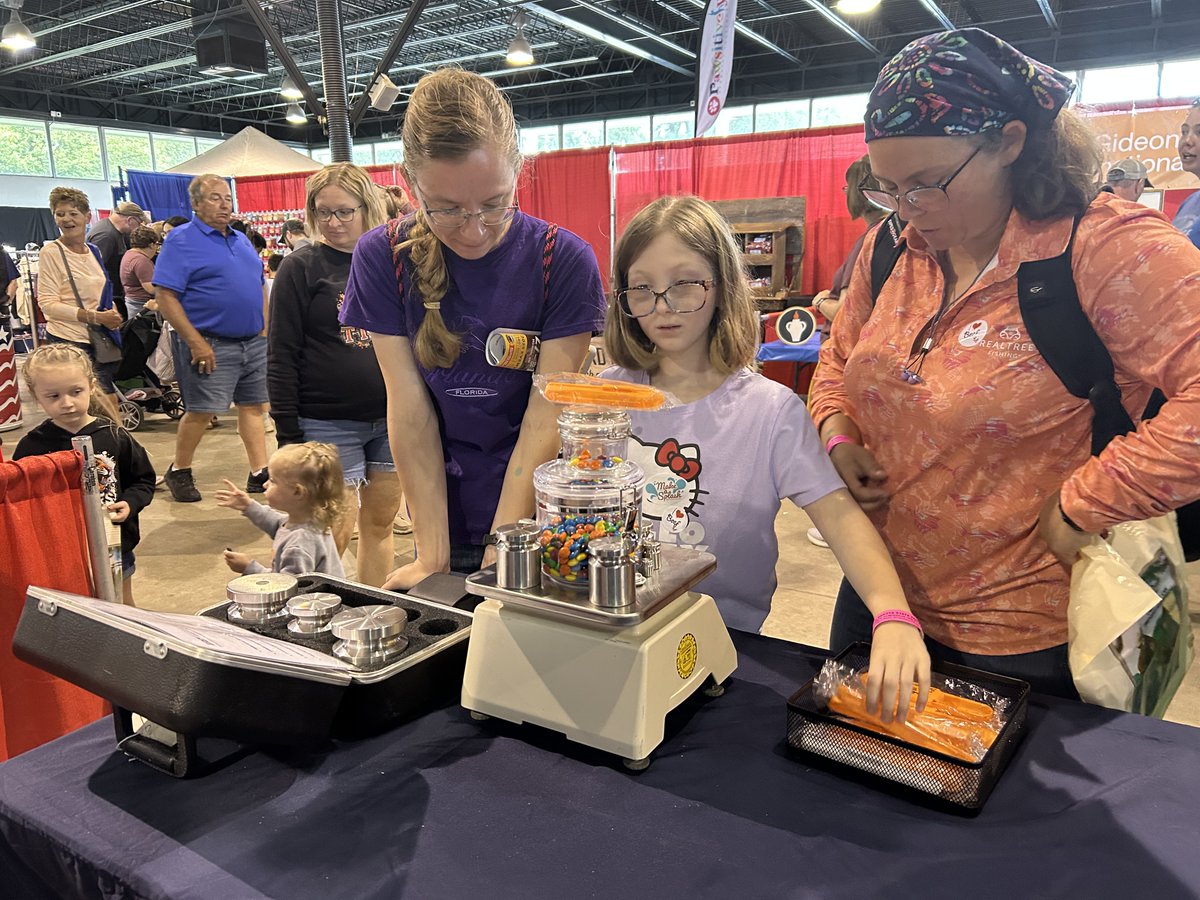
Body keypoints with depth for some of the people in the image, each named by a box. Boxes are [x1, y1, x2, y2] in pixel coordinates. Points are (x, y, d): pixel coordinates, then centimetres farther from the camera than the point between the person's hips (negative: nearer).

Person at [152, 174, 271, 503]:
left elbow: (260, 287, 21)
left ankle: (259, 473, 15)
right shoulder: (180, 240, -6)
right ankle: (178, 472, 17)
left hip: (253, 342, 7)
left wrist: (264, 330, 9)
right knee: (201, 412, -4)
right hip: (211, 345, -6)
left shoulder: (241, 240, 15)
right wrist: (196, 343, -18)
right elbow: (166, 297, -13)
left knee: (253, 406, 8)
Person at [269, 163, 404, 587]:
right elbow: (281, 356, -5)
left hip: (391, 419, 4)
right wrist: (288, 433, -9)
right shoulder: (301, 268, -3)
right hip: (327, 423, -4)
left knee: (380, 524, 12)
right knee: (335, 534, -3)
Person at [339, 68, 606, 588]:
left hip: (538, 515, -1)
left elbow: (544, 420, -16)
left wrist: (500, 557, -20)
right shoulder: (382, 258, -8)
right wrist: (432, 557, -16)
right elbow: (409, 408, -11)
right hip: (449, 517, 2)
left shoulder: (563, 260, -14)